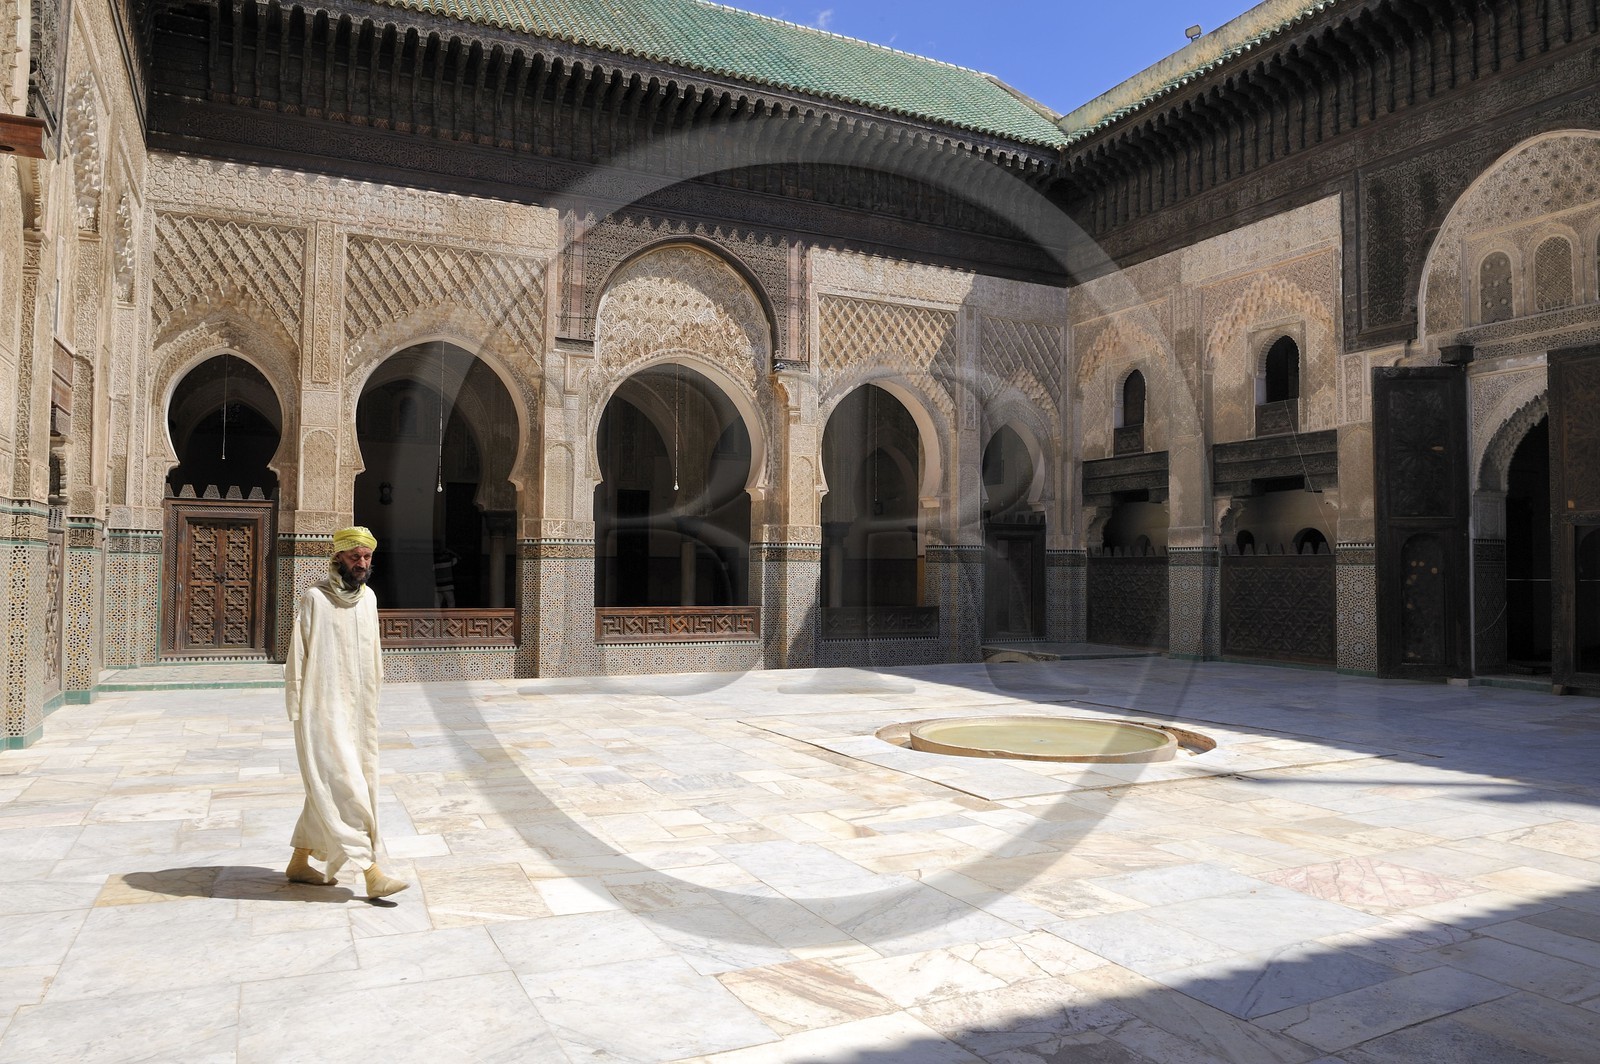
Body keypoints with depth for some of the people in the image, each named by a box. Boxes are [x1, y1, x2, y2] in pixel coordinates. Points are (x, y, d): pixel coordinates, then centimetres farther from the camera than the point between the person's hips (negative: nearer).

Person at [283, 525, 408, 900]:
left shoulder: (368, 598, 7)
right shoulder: (314, 598, -10)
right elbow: (298, 658, -9)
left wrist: (371, 708, 15)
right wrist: (298, 712, -11)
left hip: (359, 711, 7)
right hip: (323, 711, -7)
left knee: (326, 790, 15)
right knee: (344, 788, -9)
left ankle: (300, 862, 29)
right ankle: (371, 872, -9)